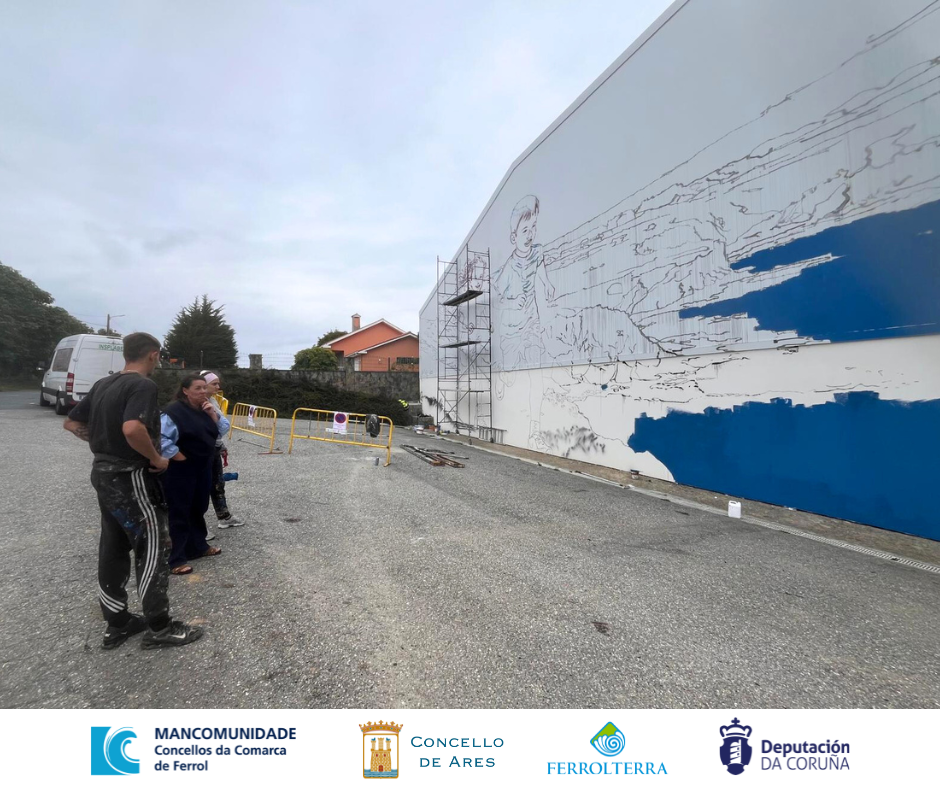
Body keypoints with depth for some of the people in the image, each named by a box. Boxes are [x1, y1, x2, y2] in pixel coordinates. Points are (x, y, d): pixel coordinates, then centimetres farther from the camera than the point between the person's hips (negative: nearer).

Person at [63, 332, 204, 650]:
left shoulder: (103, 384, 8)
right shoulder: (143, 385, -19)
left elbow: (72, 423, 15)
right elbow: (132, 428, -34)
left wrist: (103, 443, 16)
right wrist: (156, 459, -20)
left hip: (103, 472, 9)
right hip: (131, 477, -9)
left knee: (112, 549, 16)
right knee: (153, 549, 1)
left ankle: (117, 624, 28)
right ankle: (159, 628, 11)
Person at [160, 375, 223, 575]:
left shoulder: (205, 409, 7)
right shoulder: (175, 411, -17)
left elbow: (220, 431, 8)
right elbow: (161, 439, -24)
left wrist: (212, 414, -6)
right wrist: (178, 456, -19)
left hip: (203, 468, 8)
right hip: (181, 470, -8)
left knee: (198, 509, 18)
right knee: (179, 513, 0)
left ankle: (198, 547, 33)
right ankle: (175, 559, 10)